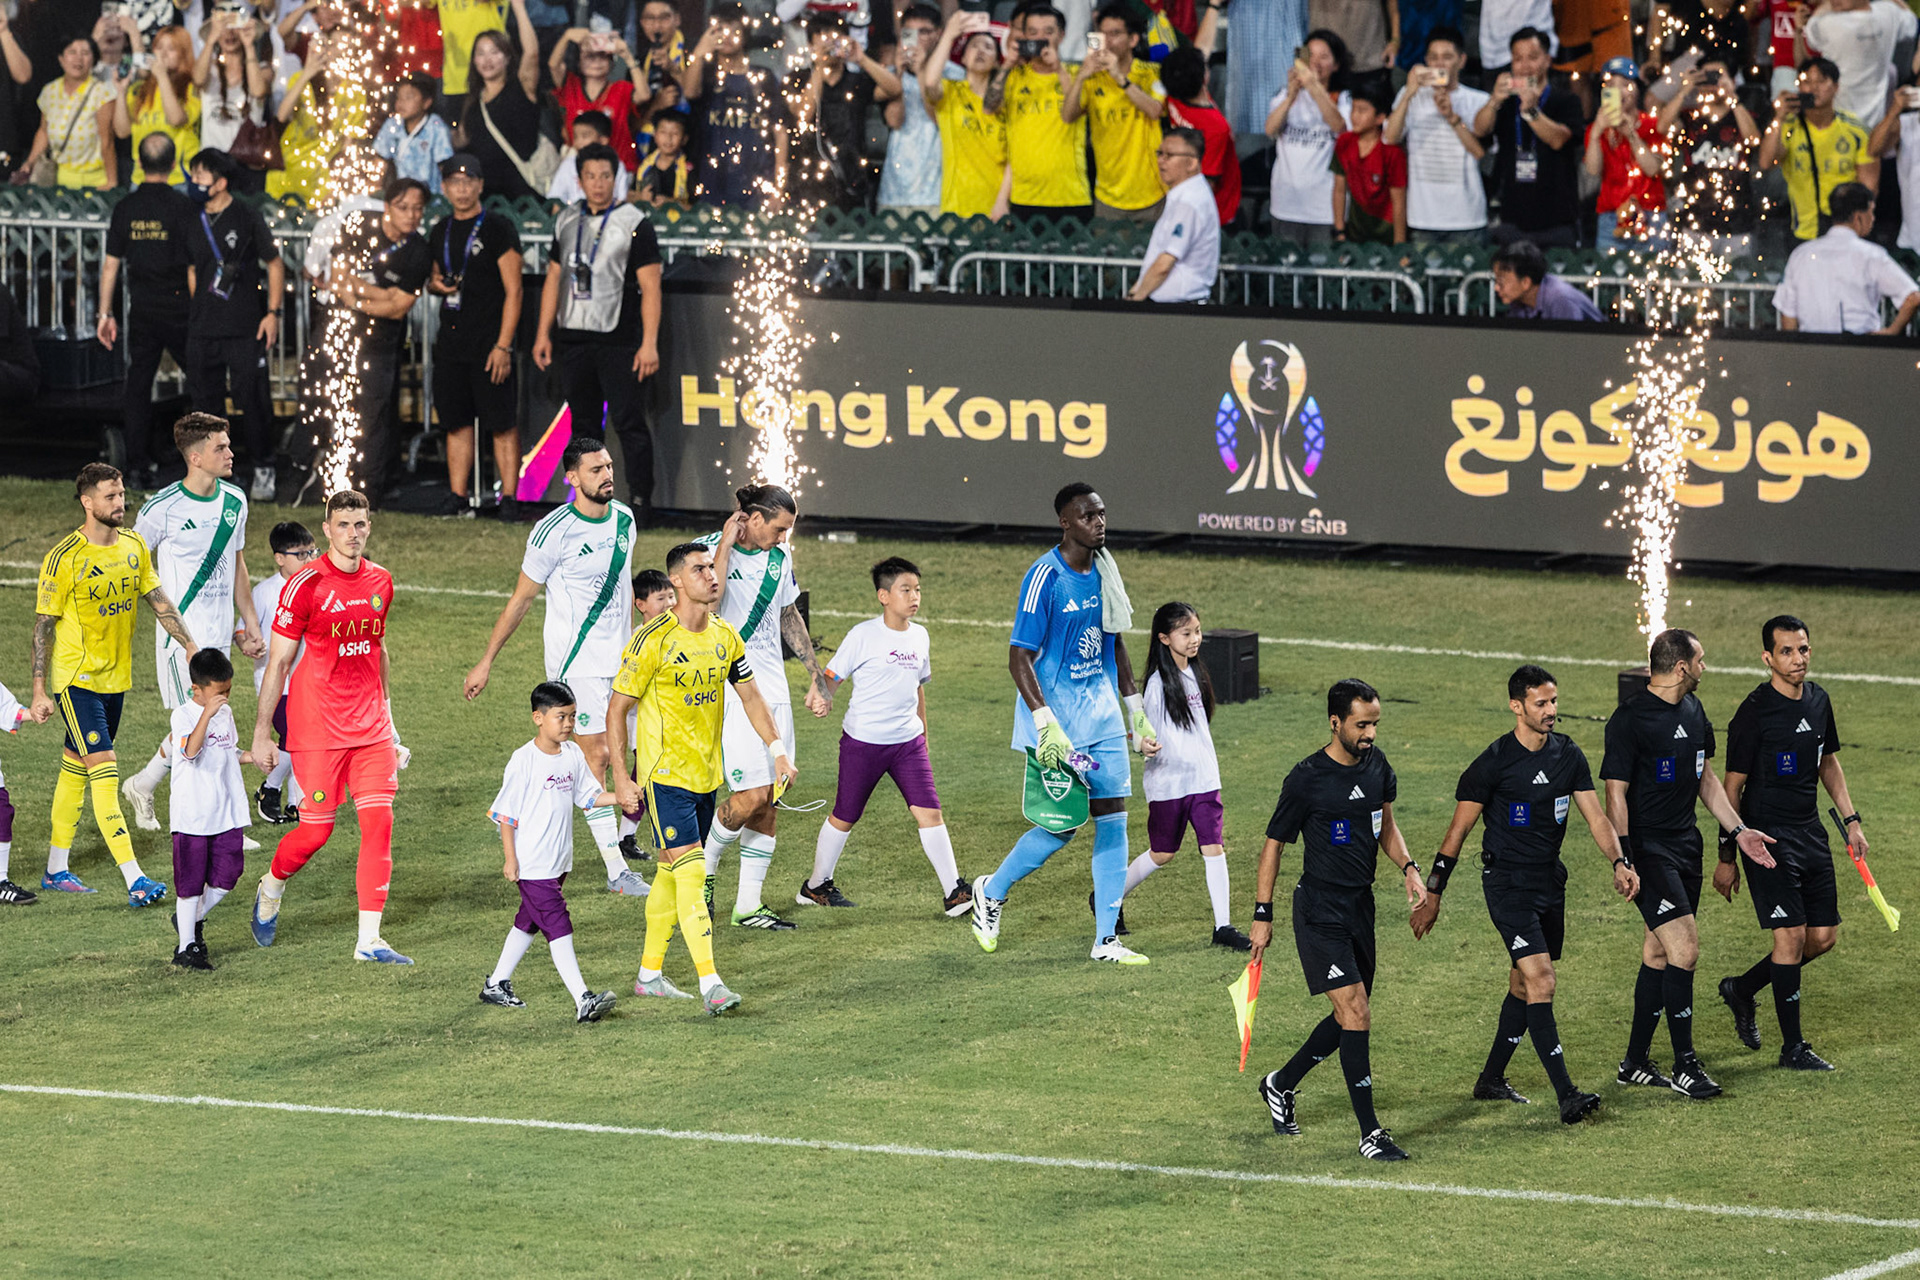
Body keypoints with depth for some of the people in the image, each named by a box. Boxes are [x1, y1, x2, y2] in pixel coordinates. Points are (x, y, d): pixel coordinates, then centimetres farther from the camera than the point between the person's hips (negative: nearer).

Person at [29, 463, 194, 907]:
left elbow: (158, 600, 12)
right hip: (75, 678, -7)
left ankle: (56, 870, 26)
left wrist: (189, 645, 3)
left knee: (76, 769, 15)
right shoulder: (64, 558, -16)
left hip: (114, 677, 7)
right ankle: (135, 881, -20)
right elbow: (43, 625, -11)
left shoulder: (134, 546, 3)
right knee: (104, 770, -13)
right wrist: (40, 691, -12)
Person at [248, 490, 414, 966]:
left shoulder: (379, 581, 7)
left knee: (379, 822, -6)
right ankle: (270, 890, 31)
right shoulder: (306, 586, -10)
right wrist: (261, 734, -7)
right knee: (315, 830, -2)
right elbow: (278, 662, -7)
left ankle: (369, 940, -5)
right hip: (317, 727, -5)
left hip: (369, 725, 5)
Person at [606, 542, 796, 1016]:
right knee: (692, 874, -14)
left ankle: (650, 974, 27)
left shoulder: (725, 636, 5)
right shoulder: (652, 640, -15)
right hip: (664, 775, -7)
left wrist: (777, 750, 5)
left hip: (706, 775, 7)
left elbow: (750, 695, 16)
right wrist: (621, 779, -14)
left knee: (672, 874, 15)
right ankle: (710, 983, -17)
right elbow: (616, 709, -10)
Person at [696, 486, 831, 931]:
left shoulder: (779, 557, 10)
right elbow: (706, 601, -29)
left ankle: (748, 904, 10)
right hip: (729, 689, -7)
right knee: (753, 795, -14)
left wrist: (816, 674, 25)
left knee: (769, 800, 4)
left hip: (773, 688, 7)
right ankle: (704, 865, 13)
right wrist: (726, 544, -24)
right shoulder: (709, 550, -11)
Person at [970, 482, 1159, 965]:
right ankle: (992, 892, 20)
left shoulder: (1105, 572, 8)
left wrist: (1135, 711, 19)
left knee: (1113, 816, 2)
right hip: (1056, 715, -7)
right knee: (1064, 824, -6)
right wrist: (1046, 725, -23)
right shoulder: (1045, 577, -16)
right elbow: (1019, 658, -17)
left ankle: (1107, 939, 6)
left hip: (1101, 715, 7)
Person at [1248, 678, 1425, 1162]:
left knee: (1350, 1018, 14)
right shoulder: (1307, 780, -15)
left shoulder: (1376, 764, 3)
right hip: (1320, 914, -7)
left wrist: (1408, 868, 2)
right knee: (1356, 1015, -14)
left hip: (1360, 906, 7)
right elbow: (1274, 844, -6)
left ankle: (1282, 1085, 37)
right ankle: (1369, 1132, -10)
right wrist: (1262, 916, -5)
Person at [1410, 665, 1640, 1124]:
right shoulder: (1494, 763, -13)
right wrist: (1433, 892, -6)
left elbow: (1595, 816, 6)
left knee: (1524, 986, 15)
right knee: (1540, 983, -16)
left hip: (1550, 880, 7)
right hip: (1508, 883, -7)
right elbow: (1458, 831, -7)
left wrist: (1620, 862, -12)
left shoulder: (1568, 755, 4)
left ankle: (1491, 1080, 31)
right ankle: (1567, 1096, -21)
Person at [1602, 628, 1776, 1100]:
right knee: (1685, 947, -14)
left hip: (1685, 845, 8)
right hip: (1647, 848, -8)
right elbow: (1616, 795, -14)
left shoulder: (1693, 711, 11)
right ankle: (1685, 1065, -8)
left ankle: (1635, 1062, 19)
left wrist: (1738, 830, 15)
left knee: (1659, 953, 11)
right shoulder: (1629, 720, -14)